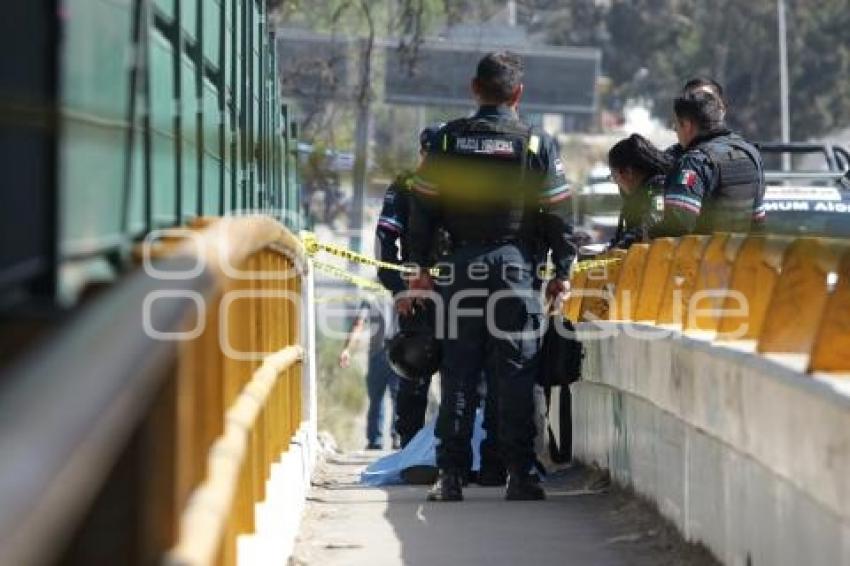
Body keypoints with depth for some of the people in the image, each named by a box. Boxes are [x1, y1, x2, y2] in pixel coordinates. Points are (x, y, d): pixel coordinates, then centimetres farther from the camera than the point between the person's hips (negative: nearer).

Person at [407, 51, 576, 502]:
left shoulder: (447, 140, 3)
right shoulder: (538, 145, -1)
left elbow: (424, 206, 4)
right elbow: (556, 214, -1)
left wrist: (421, 265, 11)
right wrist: (563, 271, 7)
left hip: (461, 265, 1)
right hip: (516, 266, -1)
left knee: (458, 373, 5)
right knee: (516, 375, 1)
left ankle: (450, 476, 4)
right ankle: (520, 475, -1)